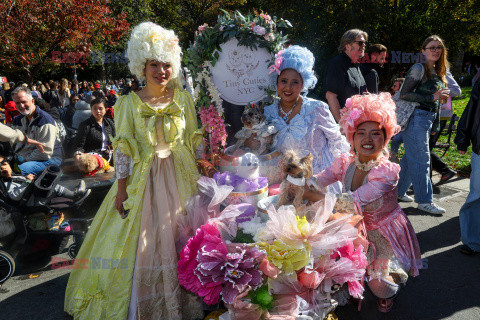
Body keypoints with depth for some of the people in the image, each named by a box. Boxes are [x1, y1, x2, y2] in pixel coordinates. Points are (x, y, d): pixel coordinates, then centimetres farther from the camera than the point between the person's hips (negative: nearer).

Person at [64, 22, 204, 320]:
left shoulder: (183, 99, 3)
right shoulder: (130, 103, -3)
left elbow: (192, 142, 6)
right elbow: (124, 150, -4)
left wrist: (195, 180, 3)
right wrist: (121, 189, -8)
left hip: (179, 178, 2)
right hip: (143, 179, -2)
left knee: (178, 238, 9)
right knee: (140, 242, 5)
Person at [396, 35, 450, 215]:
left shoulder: (438, 71, 17)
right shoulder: (419, 69, -10)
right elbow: (404, 94, -16)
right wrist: (432, 97, -18)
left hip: (428, 118, 9)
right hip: (416, 118, -9)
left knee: (411, 158, 13)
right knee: (421, 160, -5)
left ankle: (398, 192, 24)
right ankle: (424, 201, 2)